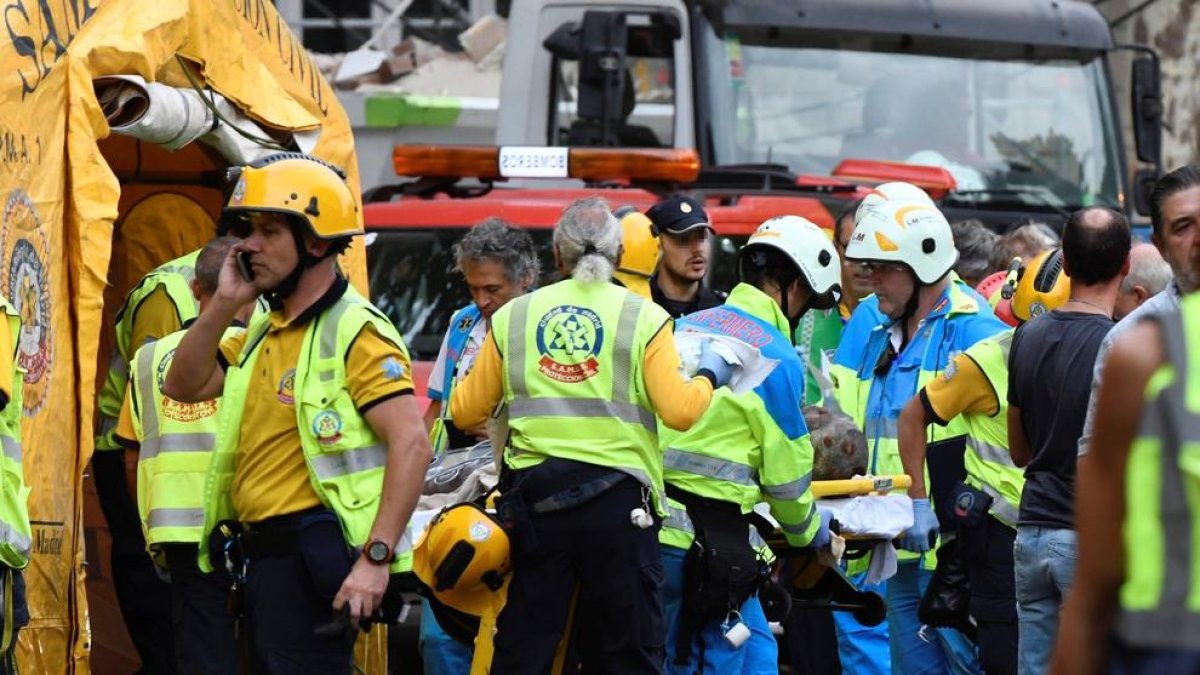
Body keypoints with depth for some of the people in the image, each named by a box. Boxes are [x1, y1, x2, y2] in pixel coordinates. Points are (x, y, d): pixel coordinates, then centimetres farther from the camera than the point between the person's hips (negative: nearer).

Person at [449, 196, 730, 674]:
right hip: (618, 501, -2)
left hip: (534, 496, 2)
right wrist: (708, 377, 9)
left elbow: (466, 412, 11)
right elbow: (680, 411, -11)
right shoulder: (643, 319, -1)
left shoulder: (513, 316, 7)